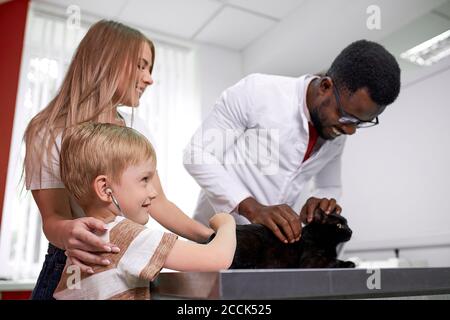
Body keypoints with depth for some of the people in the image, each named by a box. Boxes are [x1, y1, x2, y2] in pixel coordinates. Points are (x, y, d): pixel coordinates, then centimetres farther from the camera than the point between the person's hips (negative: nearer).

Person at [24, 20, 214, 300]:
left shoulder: (138, 129, 1)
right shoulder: (49, 133, -13)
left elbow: (157, 202, 0)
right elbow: (53, 216, -15)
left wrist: (211, 238, -9)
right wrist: (67, 232, -37)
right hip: (75, 269, -5)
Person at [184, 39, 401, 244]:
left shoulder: (337, 133, 0)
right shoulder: (257, 91, -18)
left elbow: (330, 186, 12)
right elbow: (197, 154, -17)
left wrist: (324, 202, -12)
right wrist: (253, 208, -28)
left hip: (279, 238, 5)